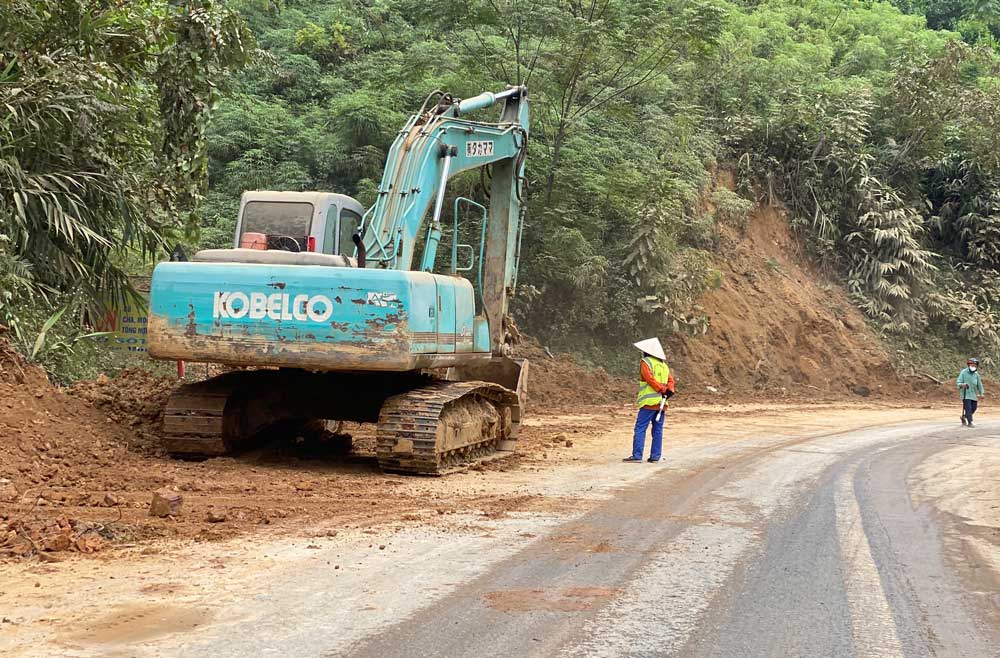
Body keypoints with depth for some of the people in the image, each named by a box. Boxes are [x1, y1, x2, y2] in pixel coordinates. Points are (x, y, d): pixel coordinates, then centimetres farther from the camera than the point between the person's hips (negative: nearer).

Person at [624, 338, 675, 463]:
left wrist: (663, 390, -12)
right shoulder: (663, 365, 18)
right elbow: (670, 380, 10)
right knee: (657, 430, 9)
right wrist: (669, 390, -5)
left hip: (649, 402, -7)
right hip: (661, 402, 7)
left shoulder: (646, 362, -4)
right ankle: (655, 456, 8)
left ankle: (637, 455, -12)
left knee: (640, 429, -6)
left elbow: (650, 379, -15)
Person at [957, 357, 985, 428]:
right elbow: (958, 382, -10)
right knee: (968, 408, -10)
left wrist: (981, 393, 18)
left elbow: (979, 384, 14)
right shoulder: (963, 372, -8)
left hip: (974, 394, 5)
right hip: (966, 394, -5)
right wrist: (962, 385, -33)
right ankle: (969, 423, -6)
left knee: (974, 408, 9)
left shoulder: (976, 374, 4)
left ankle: (964, 417, 32)